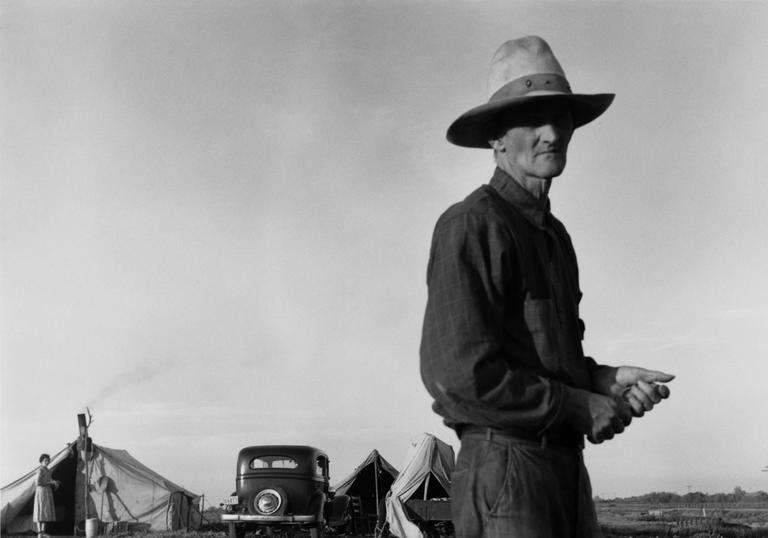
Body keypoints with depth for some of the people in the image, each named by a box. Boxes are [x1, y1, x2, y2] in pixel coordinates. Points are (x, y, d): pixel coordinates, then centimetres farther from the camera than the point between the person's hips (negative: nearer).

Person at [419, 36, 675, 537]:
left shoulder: (554, 233, 17)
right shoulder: (471, 226, -12)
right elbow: (461, 374, -21)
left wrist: (608, 379, 3)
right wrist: (582, 408, -12)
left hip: (567, 469, 9)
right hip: (504, 464, -8)